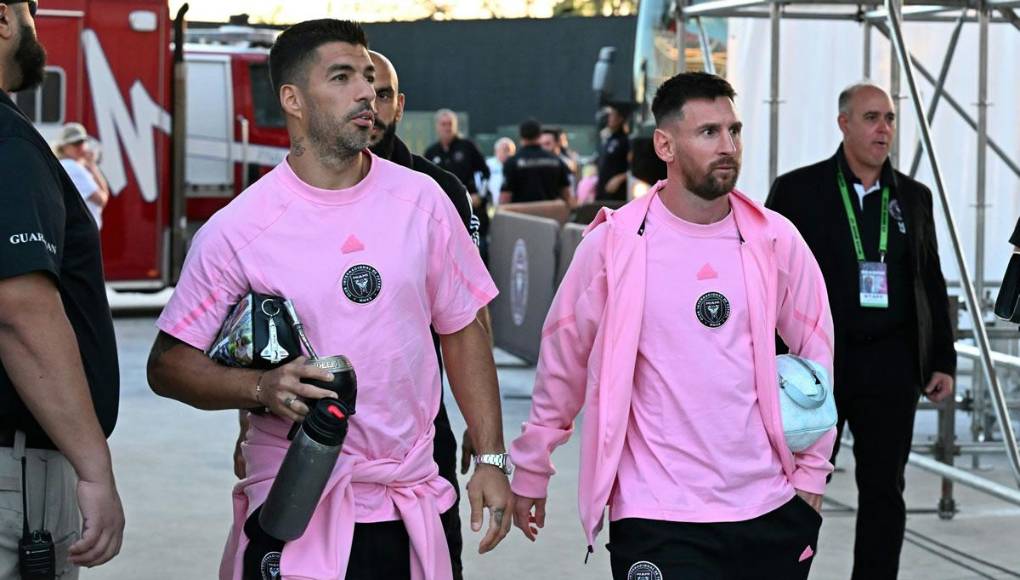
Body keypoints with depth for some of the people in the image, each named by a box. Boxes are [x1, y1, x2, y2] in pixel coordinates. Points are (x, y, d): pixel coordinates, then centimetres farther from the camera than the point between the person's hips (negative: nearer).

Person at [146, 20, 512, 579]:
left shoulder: (421, 200, 3)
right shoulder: (237, 228, -8)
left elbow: (462, 330, 10)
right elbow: (168, 365, -4)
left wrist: (491, 459, 5)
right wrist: (262, 388, -22)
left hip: (410, 504, 3)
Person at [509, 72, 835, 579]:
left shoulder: (775, 241, 2)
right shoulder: (613, 244, -4)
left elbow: (818, 355, 11)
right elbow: (562, 361, 4)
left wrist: (812, 472, 8)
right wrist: (530, 471, 9)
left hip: (770, 512, 3)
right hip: (656, 518, -3)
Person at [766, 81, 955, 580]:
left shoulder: (914, 197, 10)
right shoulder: (798, 191, -1)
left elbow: (932, 285, 13)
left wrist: (942, 361, 8)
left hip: (891, 365, 3)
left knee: (884, 490, 6)